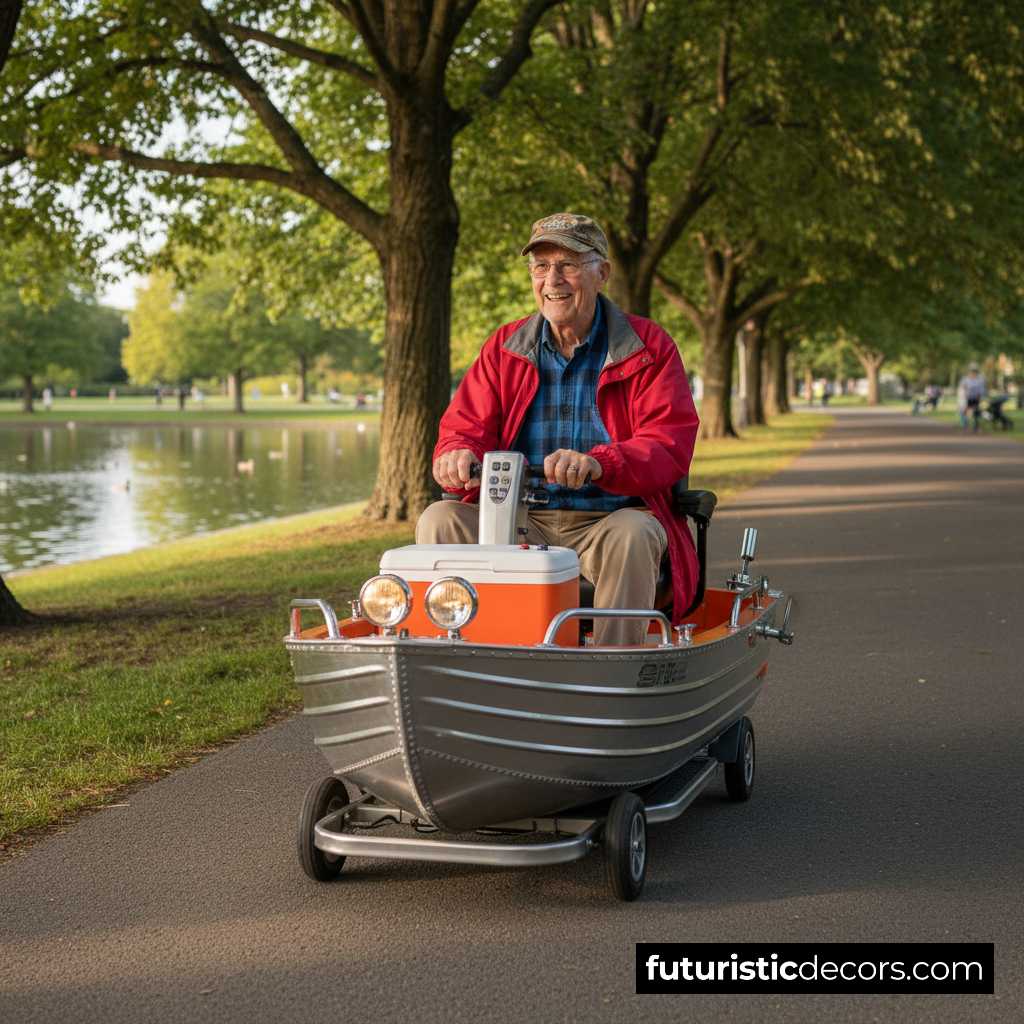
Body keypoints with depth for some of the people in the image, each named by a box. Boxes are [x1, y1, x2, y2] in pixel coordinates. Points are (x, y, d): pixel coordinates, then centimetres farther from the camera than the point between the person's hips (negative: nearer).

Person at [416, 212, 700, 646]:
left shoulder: (649, 347, 3)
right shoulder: (503, 348, 13)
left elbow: (671, 445, -9)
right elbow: (465, 428, 6)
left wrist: (599, 463, -31)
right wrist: (458, 456, -22)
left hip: (613, 517, -3)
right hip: (519, 521, 3)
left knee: (631, 536, -36)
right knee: (439, 520, -21)